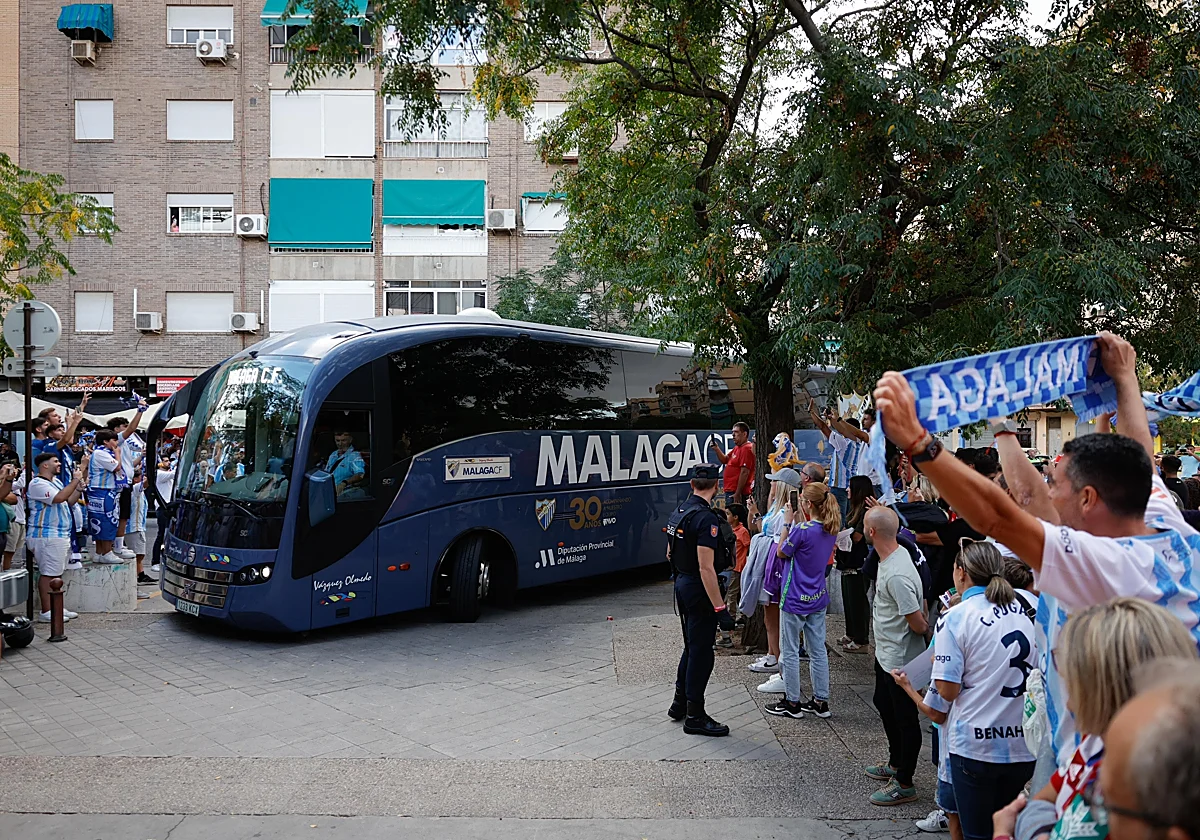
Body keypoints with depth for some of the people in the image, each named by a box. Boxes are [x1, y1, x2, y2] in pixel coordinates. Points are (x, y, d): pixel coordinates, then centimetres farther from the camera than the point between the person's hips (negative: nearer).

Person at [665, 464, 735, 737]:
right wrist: (720, 608, -25)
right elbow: (706, 567, -26)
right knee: (701, 652, 0)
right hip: (699, 590, -9)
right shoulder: (706, 518, -22)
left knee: (692, 647, 21)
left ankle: (680, 704, 31)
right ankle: (694, 717, 8)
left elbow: (669, 554, 19)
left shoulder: (679, 512, 7)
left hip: (682, 584, 9)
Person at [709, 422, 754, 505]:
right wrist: (717, 449, 4)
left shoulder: (746, 449, -16)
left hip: (736, 493, -11)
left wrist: (737, 494, -23)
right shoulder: (737, 448, 17)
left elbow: (744, 472, -22)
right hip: (730, 491, 11)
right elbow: (725, 460, 22)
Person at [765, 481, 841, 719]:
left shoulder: (802, 530, -22)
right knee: (818, 650, 14)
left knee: (790, 651, 6)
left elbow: (782, 552, -8)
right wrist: (797, 520, 4)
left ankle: (792, 703, 14)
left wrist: (787, 522, -6)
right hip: (818, 598, 7)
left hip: (795, 599, -7)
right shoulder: (832, 530, 0)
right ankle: (821, 701, 21)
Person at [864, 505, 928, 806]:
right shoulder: (896, 553, -1)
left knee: (904, 719, 5)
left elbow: (918, 623, -27)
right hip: (886, 653, 11)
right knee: (884, 705, 26)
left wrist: (928, 630, -7)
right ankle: (896, 764, 44)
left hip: (900, 659, -11)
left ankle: (904, 784, 21)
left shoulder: (896, 575, -33)